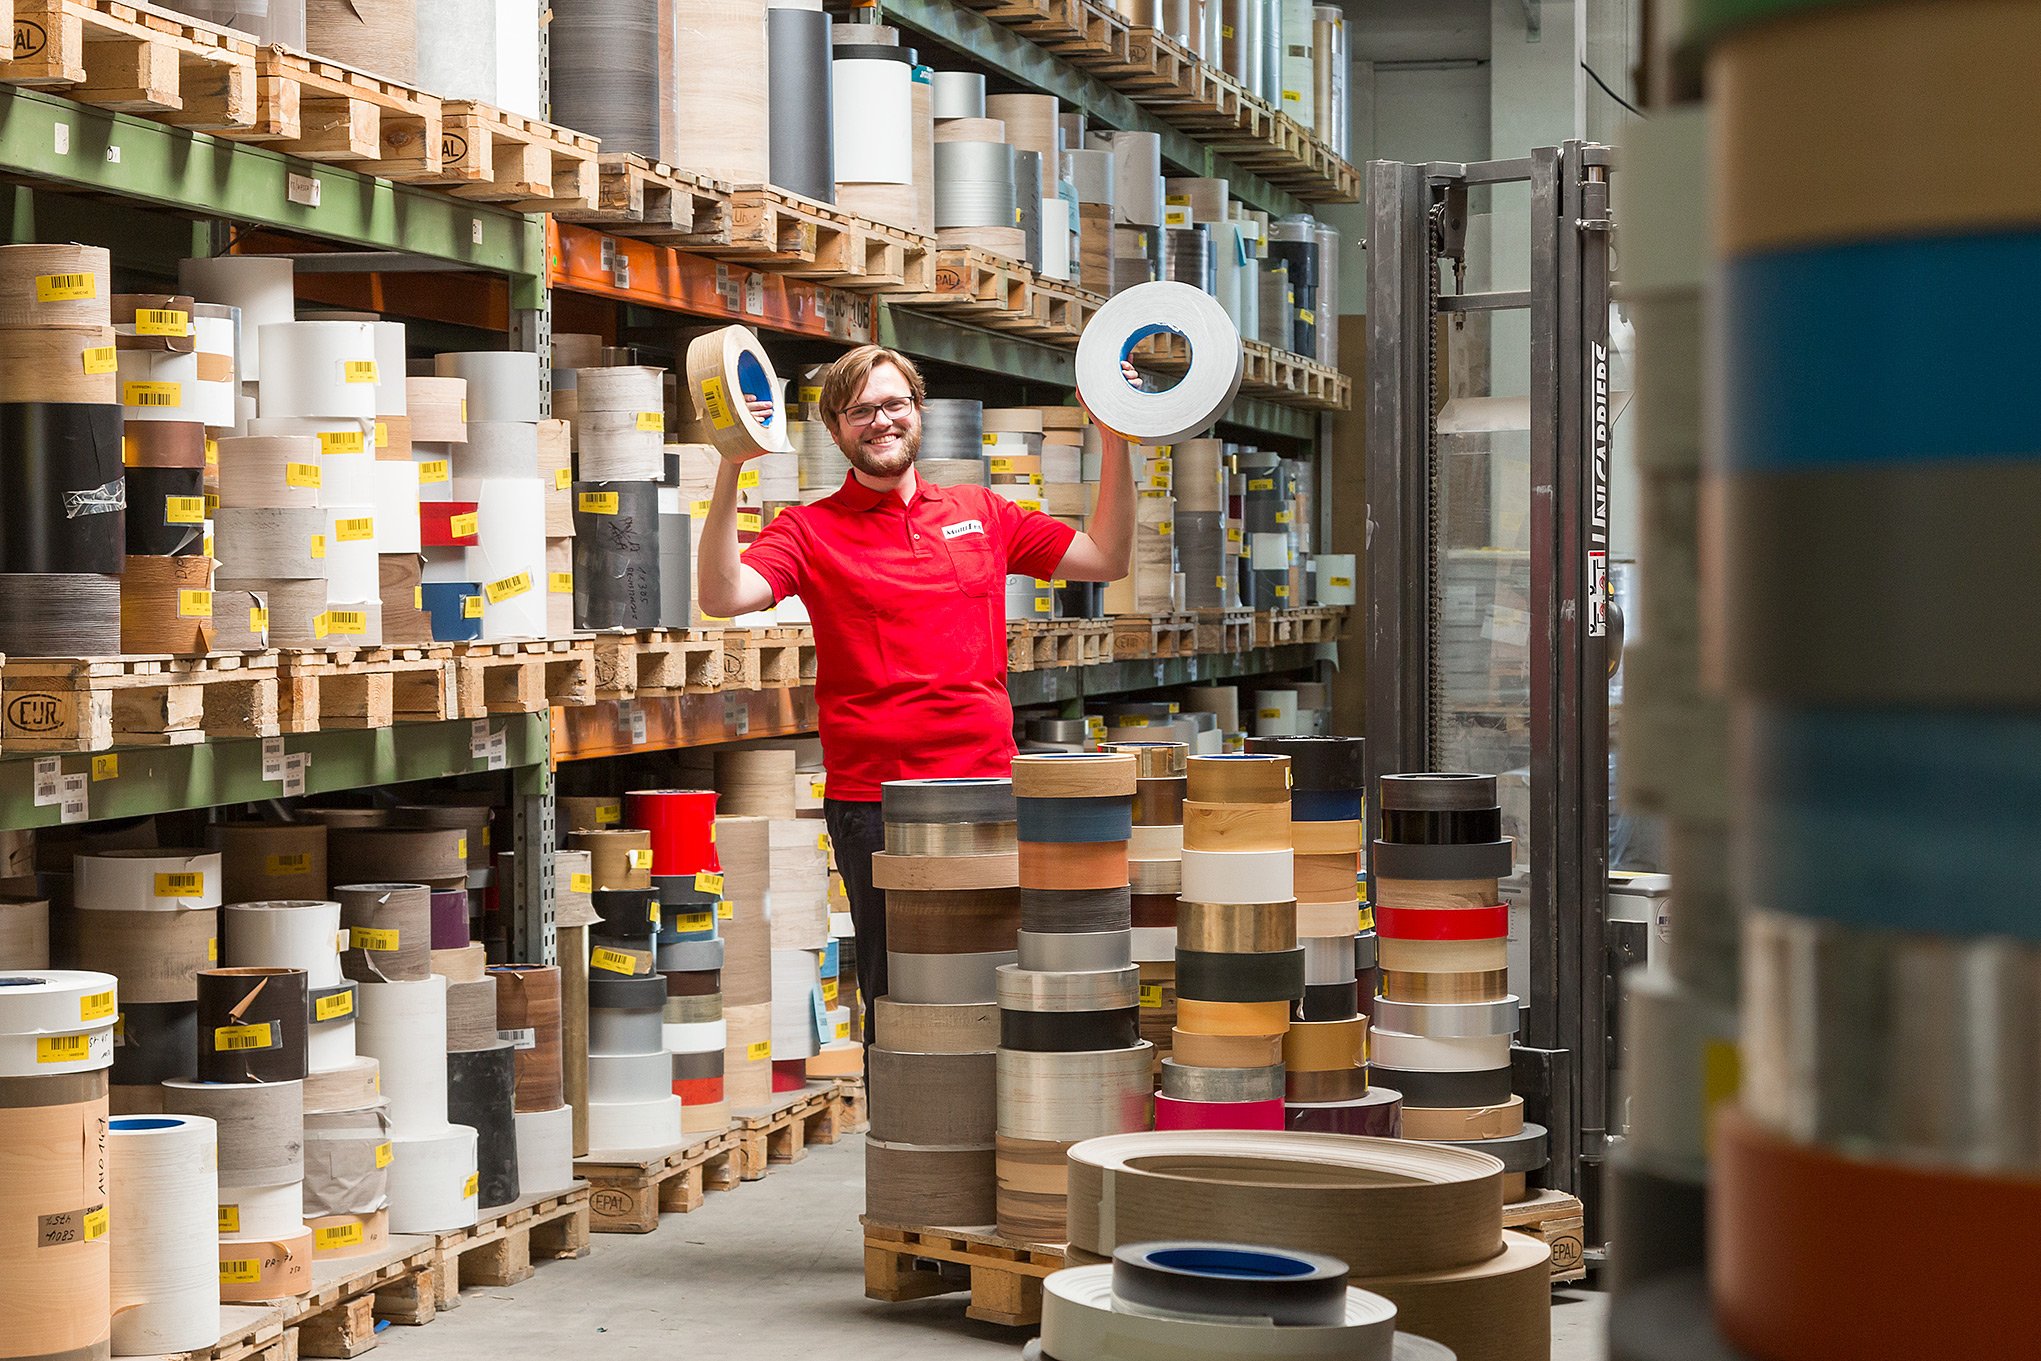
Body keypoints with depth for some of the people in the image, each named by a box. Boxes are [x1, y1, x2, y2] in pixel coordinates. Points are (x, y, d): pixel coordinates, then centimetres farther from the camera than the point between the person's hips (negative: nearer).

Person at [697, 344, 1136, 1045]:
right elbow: (723, 595, -16)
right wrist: (729, 472, -25)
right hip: (874, 800, -3)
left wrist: (1116, 444, 8)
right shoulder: (811, 531, 2)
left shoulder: (980, 512, 13)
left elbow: (1106, 559, 16)